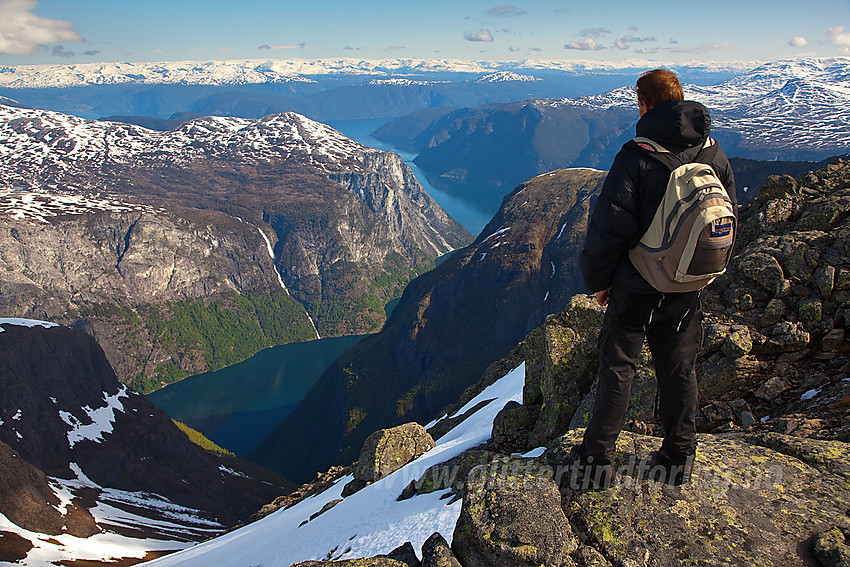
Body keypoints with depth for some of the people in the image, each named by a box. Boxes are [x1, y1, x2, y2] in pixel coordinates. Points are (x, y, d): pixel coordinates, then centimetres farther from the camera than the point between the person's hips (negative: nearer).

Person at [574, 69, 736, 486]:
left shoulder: (637, 157, -19)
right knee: (680, 370, 17)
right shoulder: (715, 155, 0)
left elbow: (610, 225, -18)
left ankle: (597, 456, 19)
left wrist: (597, 279, -5)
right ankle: (679, 457, 30)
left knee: (618, 366, 9)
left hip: (637, 287, -5)